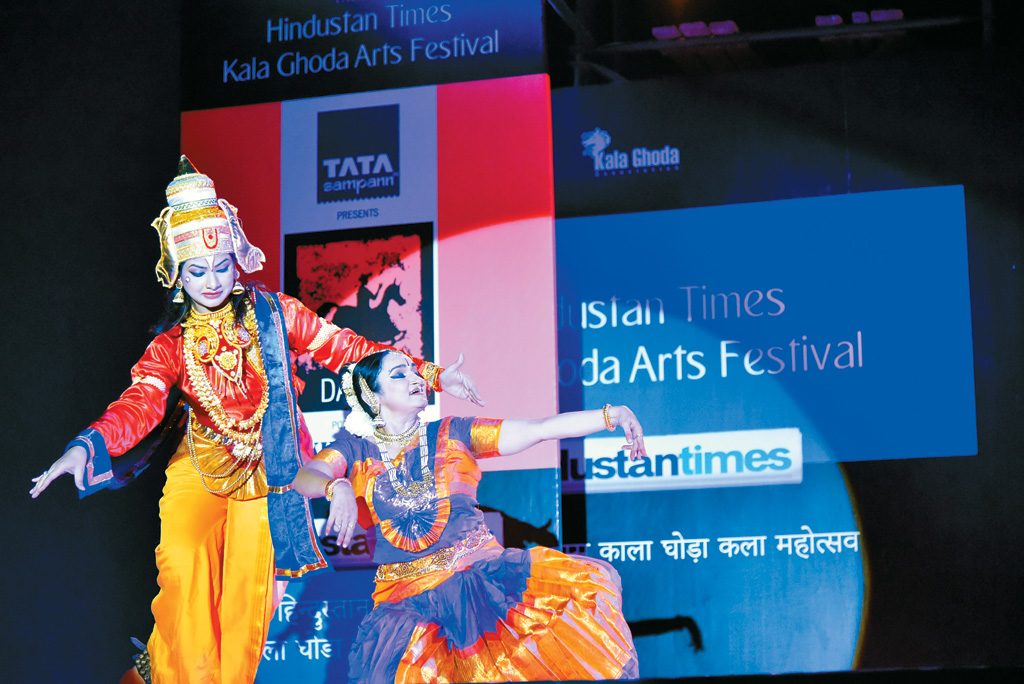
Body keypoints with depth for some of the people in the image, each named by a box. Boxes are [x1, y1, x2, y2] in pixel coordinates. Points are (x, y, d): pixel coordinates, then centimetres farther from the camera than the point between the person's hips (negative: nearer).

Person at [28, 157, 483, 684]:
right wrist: (88, 446, -37)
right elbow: (139, 404, -16)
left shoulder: (272, 315, 1)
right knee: (184, 565, -19)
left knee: (249, 580, -12)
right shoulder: (170, 347, -1)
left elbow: (341, 346, 2)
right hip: (200, 468, 0)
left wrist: (430, 374, -1)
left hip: (266, 468, 0)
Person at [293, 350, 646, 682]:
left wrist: (612, 415, -9)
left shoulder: (451, 434, 9)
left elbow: (540, 428, 2)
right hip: (407, 600, -1)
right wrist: (338, 488, -33)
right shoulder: (355, 449, 8)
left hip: (480, 572, 1)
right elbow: (303, 477, -9)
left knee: (586, 584, -19)